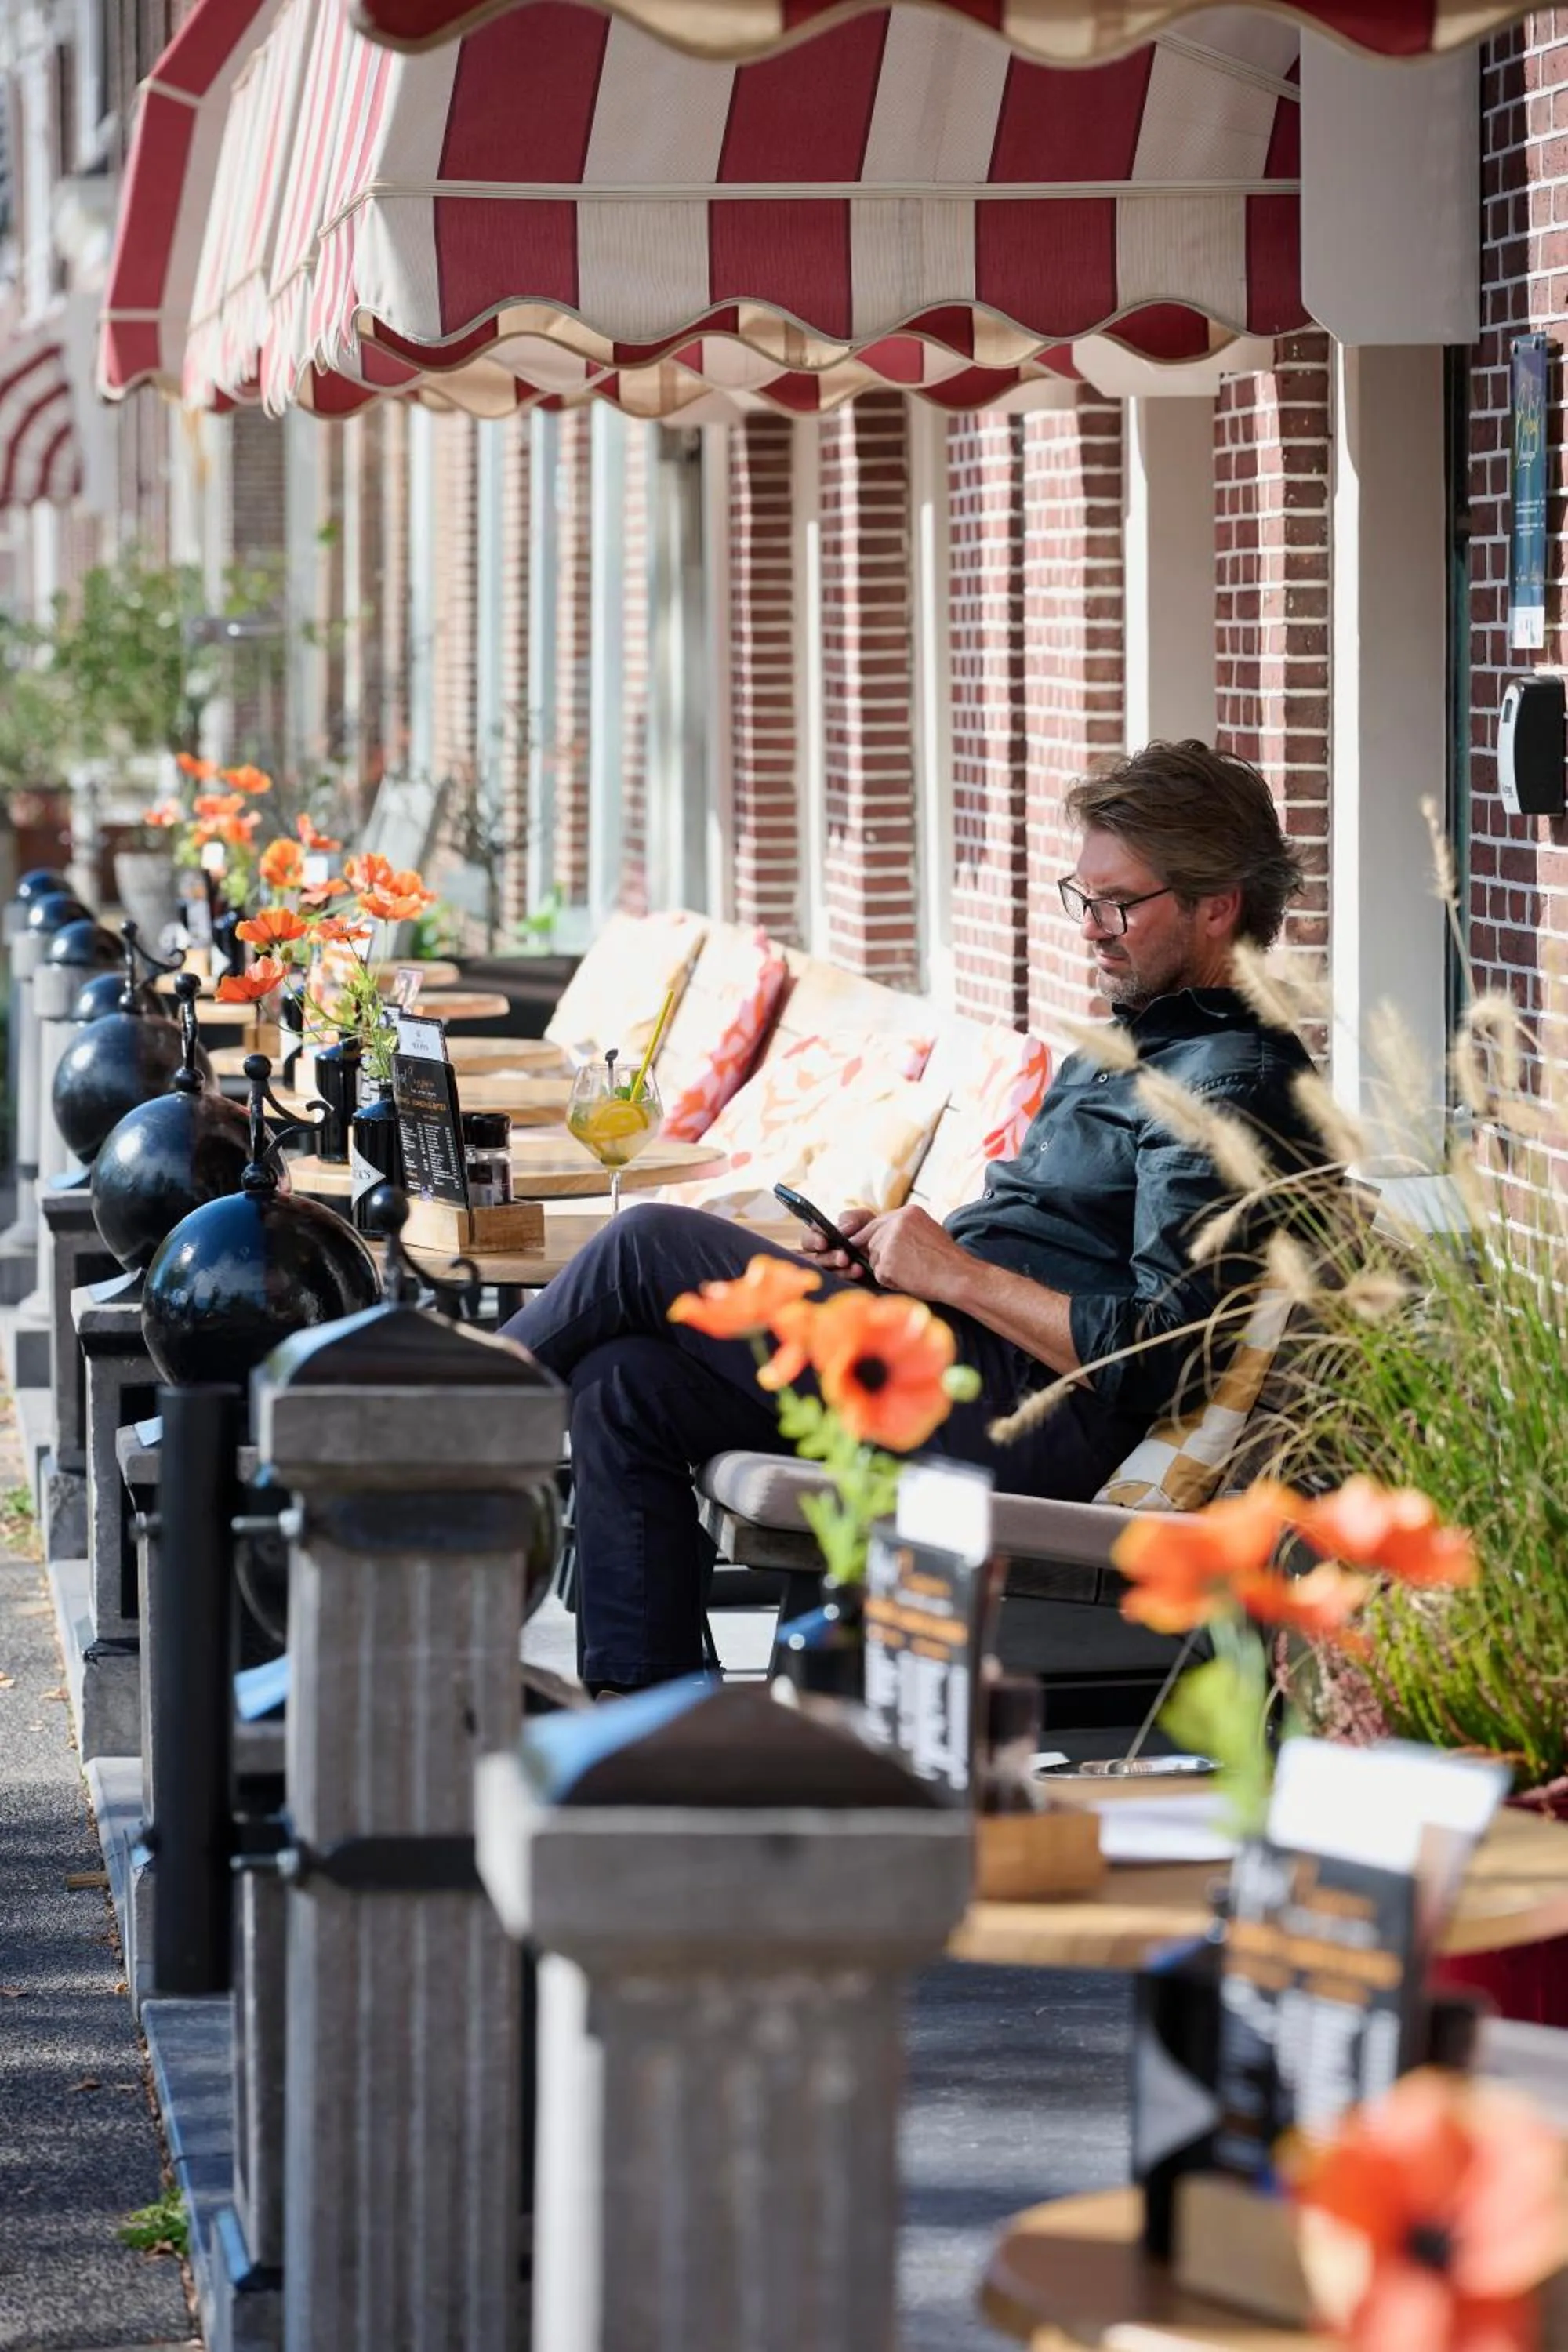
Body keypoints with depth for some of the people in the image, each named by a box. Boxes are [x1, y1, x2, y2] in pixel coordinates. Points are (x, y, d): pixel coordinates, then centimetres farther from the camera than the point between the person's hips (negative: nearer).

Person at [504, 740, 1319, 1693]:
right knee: (624, 1383, -1)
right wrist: (887, 1240, 7)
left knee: (649, 1247, -9)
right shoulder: (1140, 1039, 21)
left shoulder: (1236, 1085, -13)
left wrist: (956, 1274, -16)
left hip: (1022, 1416, -11)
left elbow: (1161, 1354, -20)